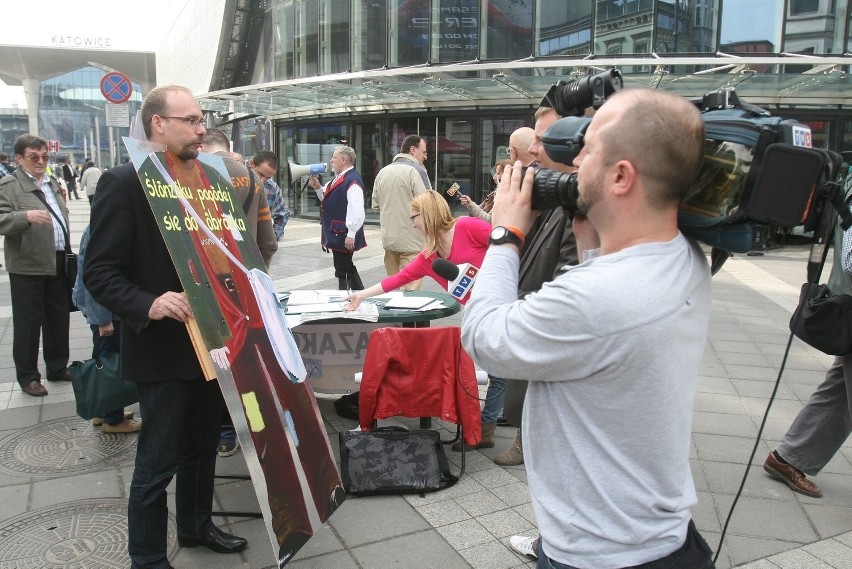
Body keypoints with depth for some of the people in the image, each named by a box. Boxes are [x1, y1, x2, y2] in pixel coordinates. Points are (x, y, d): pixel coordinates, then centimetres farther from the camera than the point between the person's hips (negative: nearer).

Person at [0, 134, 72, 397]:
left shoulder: (52, 183, 15)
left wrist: (69, 252, 18)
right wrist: (26, 216, -36)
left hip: (59, 264, 7)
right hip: (28, 267, -6)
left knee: (59, 319, 14)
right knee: (28, 323, 2)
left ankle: (58, 368, 27)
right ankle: (28, 376, 14)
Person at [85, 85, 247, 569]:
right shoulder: (124, 182, -13)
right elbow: (100, 272, -15)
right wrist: (148, 306, -30)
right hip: (164, 347, -7)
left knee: (204, 445, 21)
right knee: (159, 461, 5)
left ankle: (196, 525, 42)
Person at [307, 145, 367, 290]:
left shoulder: (352, 181, -19)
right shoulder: (338, 179, 13)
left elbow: (357, 211, -25)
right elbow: (327, 198, 26)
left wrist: (351, 235, -24)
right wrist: (318, 188, 7)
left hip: (343, 235, -11)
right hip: (335, 233, 11)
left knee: (343, 270, -1)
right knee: (347, 268, 19)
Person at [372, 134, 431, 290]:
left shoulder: (383, 172, 8)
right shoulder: (416, 170, -11)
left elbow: (376, 206, 14)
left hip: (388, 239, 6)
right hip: (411, 241, -6)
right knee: (410, 289, -3)